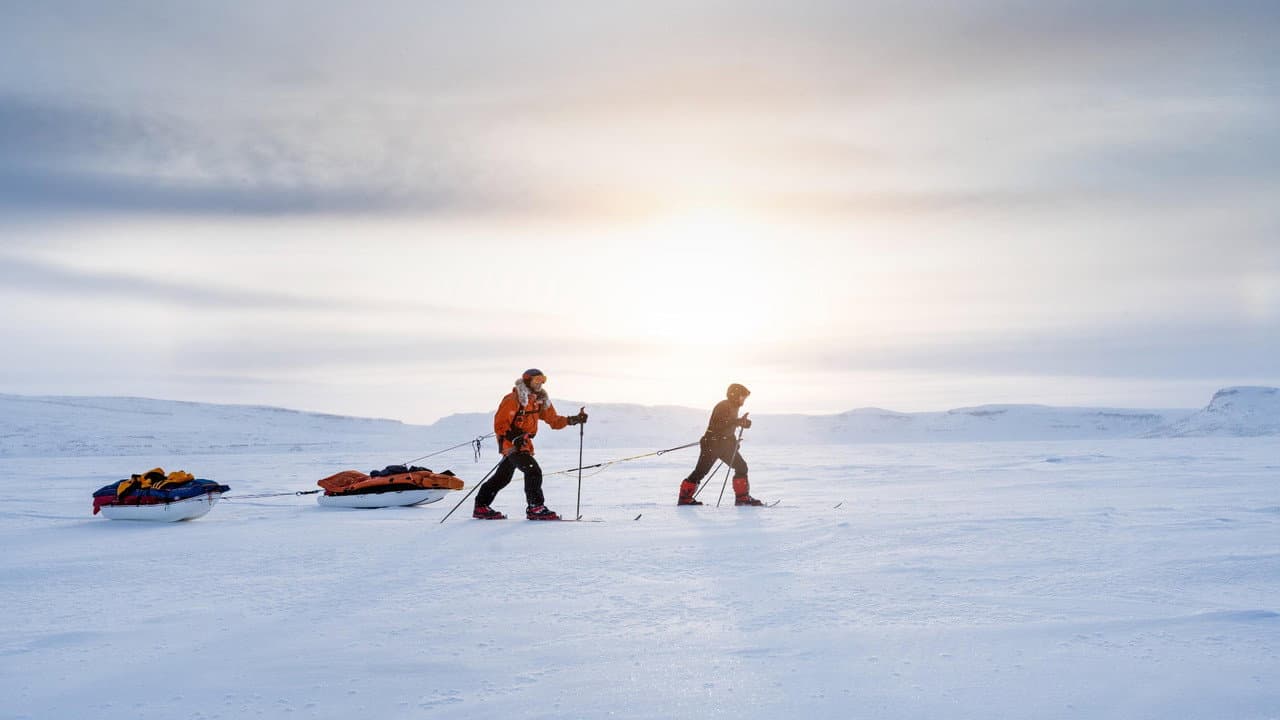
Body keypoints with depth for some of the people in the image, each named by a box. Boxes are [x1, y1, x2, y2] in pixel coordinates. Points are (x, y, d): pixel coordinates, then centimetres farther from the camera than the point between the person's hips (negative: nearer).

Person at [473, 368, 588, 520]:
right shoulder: (513, 400, -15)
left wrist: (573, 420, -6)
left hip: (524, 443, 9)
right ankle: (535, 508, -10)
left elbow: (554, 420, 9)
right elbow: (500, 424, -17)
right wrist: (515, 438, -29)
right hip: (511, 444, -9)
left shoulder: (539, 401, 9)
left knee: (503, 477, 15)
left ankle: (481, 507, 25)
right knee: (533, 471, -17)